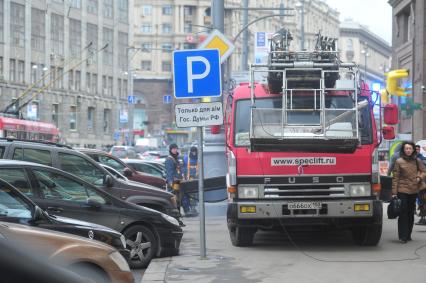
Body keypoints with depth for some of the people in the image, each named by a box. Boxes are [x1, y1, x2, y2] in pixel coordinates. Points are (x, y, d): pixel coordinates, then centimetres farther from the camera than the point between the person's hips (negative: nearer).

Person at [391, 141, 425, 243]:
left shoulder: (417, 161, 6)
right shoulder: (399, 161, -4)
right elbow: (395, 177, -4)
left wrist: (419, 177, -3)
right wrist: (394, 192, -8)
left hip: (414, 190, 4)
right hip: (402, 190, -4)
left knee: (411, 213, 9)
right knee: (403, 213, -8)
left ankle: (408, 235, 19)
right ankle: (403, 236, -5)